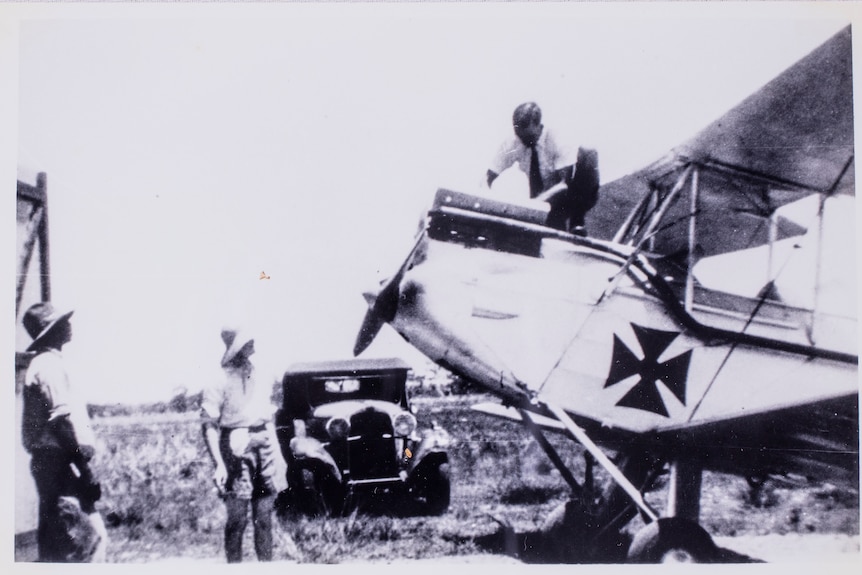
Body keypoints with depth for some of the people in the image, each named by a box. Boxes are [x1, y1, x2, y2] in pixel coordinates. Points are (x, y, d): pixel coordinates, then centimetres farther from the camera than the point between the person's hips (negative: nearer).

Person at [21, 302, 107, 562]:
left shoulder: (42, 364, 19)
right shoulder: (49, 365, -12)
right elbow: (64, 420, -19)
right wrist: (84, 467, -20)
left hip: (49, 461, 10)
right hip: (59, 462, -10)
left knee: (55, 538, 13)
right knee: (88, 536, -10)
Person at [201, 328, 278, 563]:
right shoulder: (220, 381, -8)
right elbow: (209, 426, -10)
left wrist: (277, 454, 16)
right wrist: (219, 464, -17)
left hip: (263, 450, 6)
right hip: (236, 453, -6)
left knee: (264, 516, 9)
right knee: (237, 518, -3)